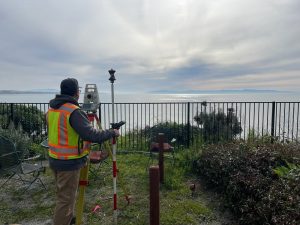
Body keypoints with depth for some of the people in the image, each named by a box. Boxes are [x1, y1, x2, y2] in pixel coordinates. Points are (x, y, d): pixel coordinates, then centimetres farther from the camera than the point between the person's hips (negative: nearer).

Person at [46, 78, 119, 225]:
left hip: (54, 159, 9)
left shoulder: (51, 109, 5)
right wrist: (112, 133, -13)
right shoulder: (73, 111, -22)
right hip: (69, 162, -9)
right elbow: (92, 135, -27)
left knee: (62, 194, 26)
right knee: (66, 199, 5)